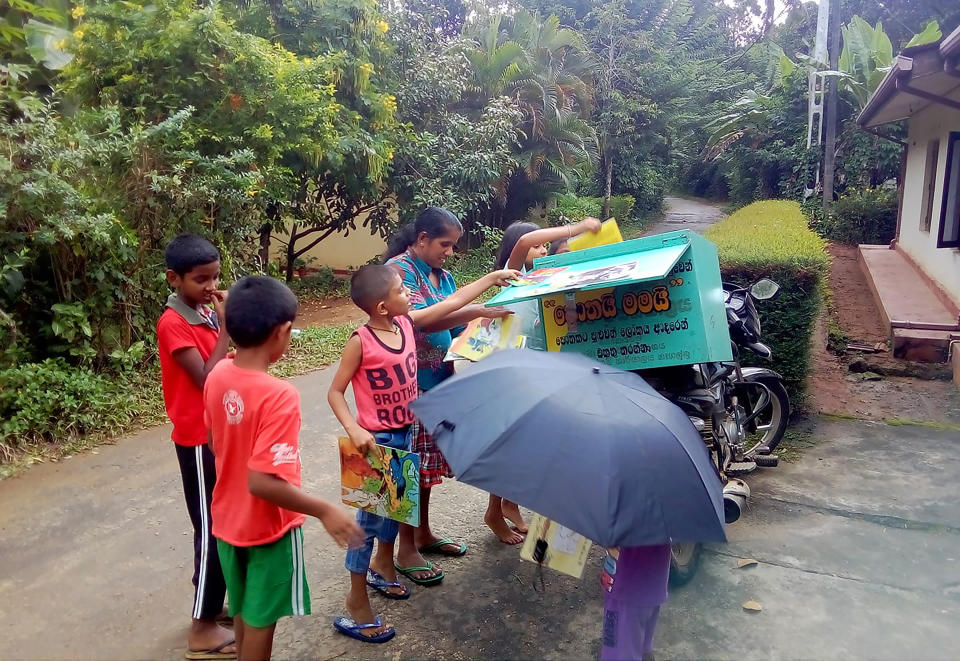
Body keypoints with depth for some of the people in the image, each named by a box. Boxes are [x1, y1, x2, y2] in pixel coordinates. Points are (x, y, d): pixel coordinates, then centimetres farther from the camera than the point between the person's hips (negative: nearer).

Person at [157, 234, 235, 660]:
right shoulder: (173, 324, -17)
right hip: (199, 440, -8)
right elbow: (207, 378, -25)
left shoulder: (207, 313, 7)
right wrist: (226, 327, -22)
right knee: (212, 528, 0)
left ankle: (219, 598, 34)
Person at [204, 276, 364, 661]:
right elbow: (262, 482, -33)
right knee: (260, 617, 14)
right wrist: (325, 511, -24)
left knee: (243, 607, 26)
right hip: (268, 528, -7)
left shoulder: (217, 377, -9)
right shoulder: (278, 395, -32)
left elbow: (215, 445, 5)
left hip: (228, 519, 7)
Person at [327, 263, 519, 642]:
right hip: (376, 439, -7)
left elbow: (453, 302, 5)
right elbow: (335, 392, -14)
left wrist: (492, 277, 8)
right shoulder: (360, 342, -20)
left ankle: (382, 564, 48)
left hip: (405, 433, 7)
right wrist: (354, 429, -28)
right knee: (369, 517, 2)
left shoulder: (407, 322, -3)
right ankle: (356, 604, 17)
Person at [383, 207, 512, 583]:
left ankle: (423, 533, 33)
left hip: (438, 381, 8)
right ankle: (406, 549, 15)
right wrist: (479, 310, -29)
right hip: (409, 384, -8)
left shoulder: (442, 276, 12)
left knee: (427, 462, 17)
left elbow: (455, 326, 16)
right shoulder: (400, 269, -12)